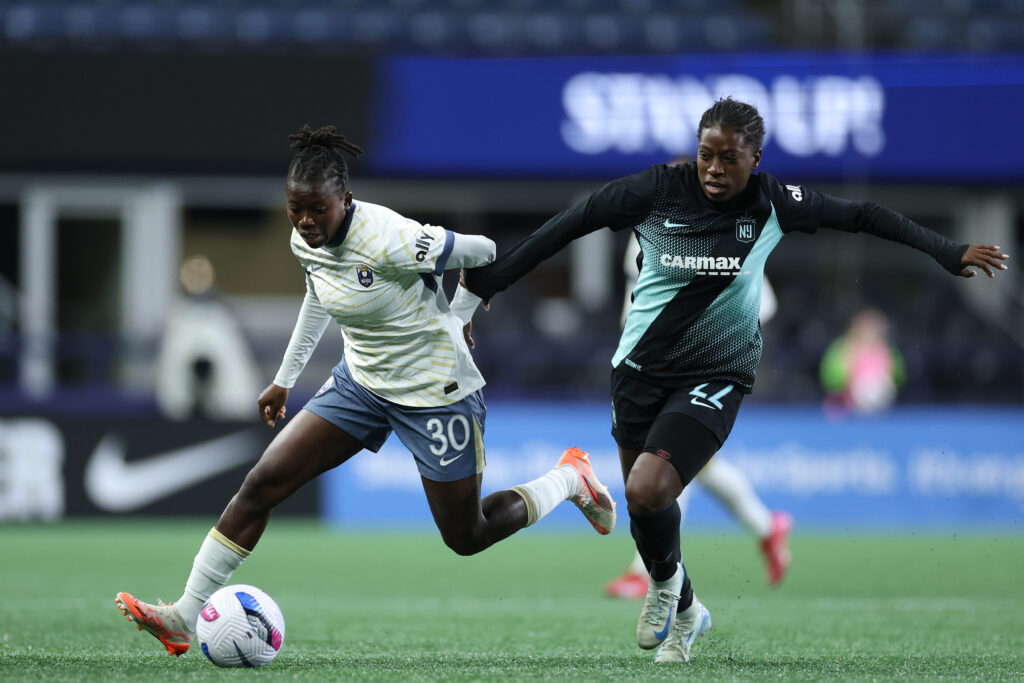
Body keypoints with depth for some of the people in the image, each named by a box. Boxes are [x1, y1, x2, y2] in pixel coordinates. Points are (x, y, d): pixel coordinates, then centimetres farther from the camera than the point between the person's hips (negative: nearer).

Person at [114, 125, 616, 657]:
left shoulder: (389, 240, -29)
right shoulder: (305, 242, -7)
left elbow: (484, 253, -16)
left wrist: (454, 318, 0)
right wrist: (285, 379, 19)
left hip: (436, 390, -6)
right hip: (361, 381, 6)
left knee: (467, 538, 3)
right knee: (262, 482, -7)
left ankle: (571, 479, 29)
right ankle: (184, 618, -5)